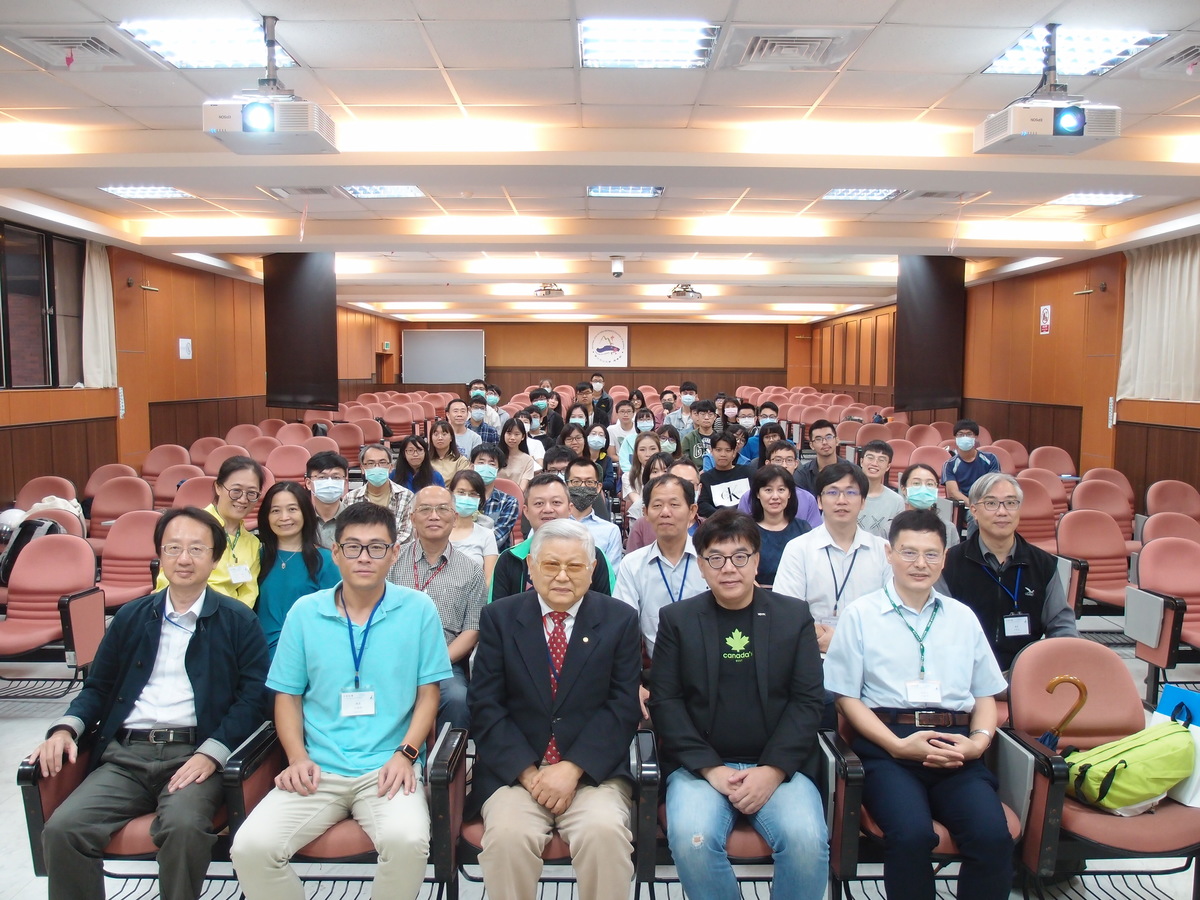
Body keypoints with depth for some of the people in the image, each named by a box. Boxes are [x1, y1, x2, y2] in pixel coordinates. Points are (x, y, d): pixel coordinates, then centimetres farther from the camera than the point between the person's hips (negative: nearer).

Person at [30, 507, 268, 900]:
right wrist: (66, 728, 1)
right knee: (62, 829, -20)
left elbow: (254, 698, -2)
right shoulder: (131, 617, 18)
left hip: (194, 754, -3)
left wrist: (211, 753, -16)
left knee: (184, 826, -31)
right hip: (125, 755, 4)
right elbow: (98, 686, 21)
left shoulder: (239, 621, 5)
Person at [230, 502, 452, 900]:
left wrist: (406, 754, -9)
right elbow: (287, 695, 10)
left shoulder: (419, 609, 1)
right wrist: (298, 758, -4)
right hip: (317, 770, 2)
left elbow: (428, 694, 4)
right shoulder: (304, 612, 6)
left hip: (387, 768, -2)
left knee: (407, 841, -29)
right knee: (251, 847, -20)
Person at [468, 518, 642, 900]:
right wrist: (528, 772, -13)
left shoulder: (620, 619, 4)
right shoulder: (498, 617, 4)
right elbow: (485, 706, -1)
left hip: (594, 769, 0)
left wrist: (573, 768, -14)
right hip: (514, 769, 0)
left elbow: (622, 707, -2)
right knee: (507, 833, -28)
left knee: (604, 831, -28)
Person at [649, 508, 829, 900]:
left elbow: (807, 700, 2)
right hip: (700, 765, 0)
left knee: (807, 839, -26)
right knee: (691, 839, -28)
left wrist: (773, 770, -11)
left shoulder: (794, 615, 7)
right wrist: (710, 769, -12)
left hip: (779, 766, 1)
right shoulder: (677, 618, 6)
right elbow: (665, 701, 0)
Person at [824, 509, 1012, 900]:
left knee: (993, 836, -24)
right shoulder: (861, 615, 7)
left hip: (955, 744, 3)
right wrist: (899, 746, -8)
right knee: (911, 834, -30)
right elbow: (847, 697, 4)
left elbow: (985, 695, 21)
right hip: (888, 743, -3)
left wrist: (979, 741, 0)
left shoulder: (963, 617, 20)